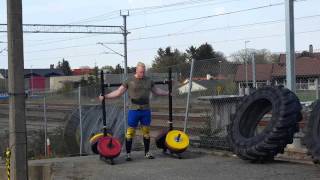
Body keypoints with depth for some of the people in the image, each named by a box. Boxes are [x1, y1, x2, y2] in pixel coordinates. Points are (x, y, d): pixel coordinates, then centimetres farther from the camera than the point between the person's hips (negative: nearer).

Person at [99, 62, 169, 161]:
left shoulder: (149, 80, 8)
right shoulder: (129, 81, -3)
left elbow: (156, 91, 22)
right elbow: (118, 92, -2)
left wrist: (168, 93, 23)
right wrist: (105, 96, -11)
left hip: (146, 110, 3)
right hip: (134, 111, -3)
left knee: (146, 131, 9)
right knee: (130, 132, -1)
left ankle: (147, 152, 22)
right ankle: (128, 153, 8)